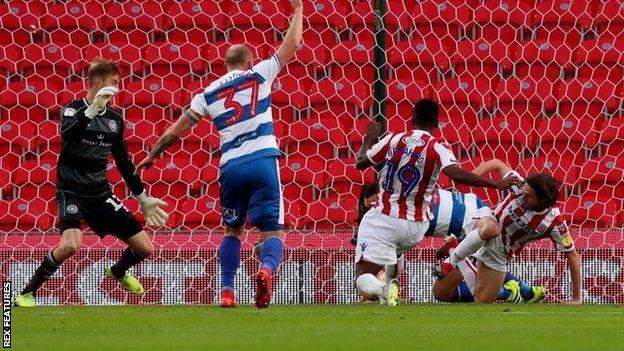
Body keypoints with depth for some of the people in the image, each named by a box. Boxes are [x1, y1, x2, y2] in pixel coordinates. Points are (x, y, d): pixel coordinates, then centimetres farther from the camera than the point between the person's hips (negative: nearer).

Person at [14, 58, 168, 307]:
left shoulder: (115, 119, 10)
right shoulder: (74, 109, -6)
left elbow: (123, 162, 20)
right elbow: (67, 132, -30)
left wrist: (143, 199, 22)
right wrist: (94, 108, -38)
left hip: (100, 193, 6)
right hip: (71, 190, -6)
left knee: (145, 249, 2)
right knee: (70, 245, -32)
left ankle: (118, 272, 37)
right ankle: (27, 294, -13)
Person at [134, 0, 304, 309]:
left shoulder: (208, 94, 14)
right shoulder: (259, 75, 7)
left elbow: (176, 131, 17)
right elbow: (292, 45, 11)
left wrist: (151, 156, 30)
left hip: (231, 167, 2)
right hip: (262, 160, -2)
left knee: (232, 230, 22)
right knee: (273, 231, -3)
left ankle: (227, 291, 11)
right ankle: (267, 268, -35)